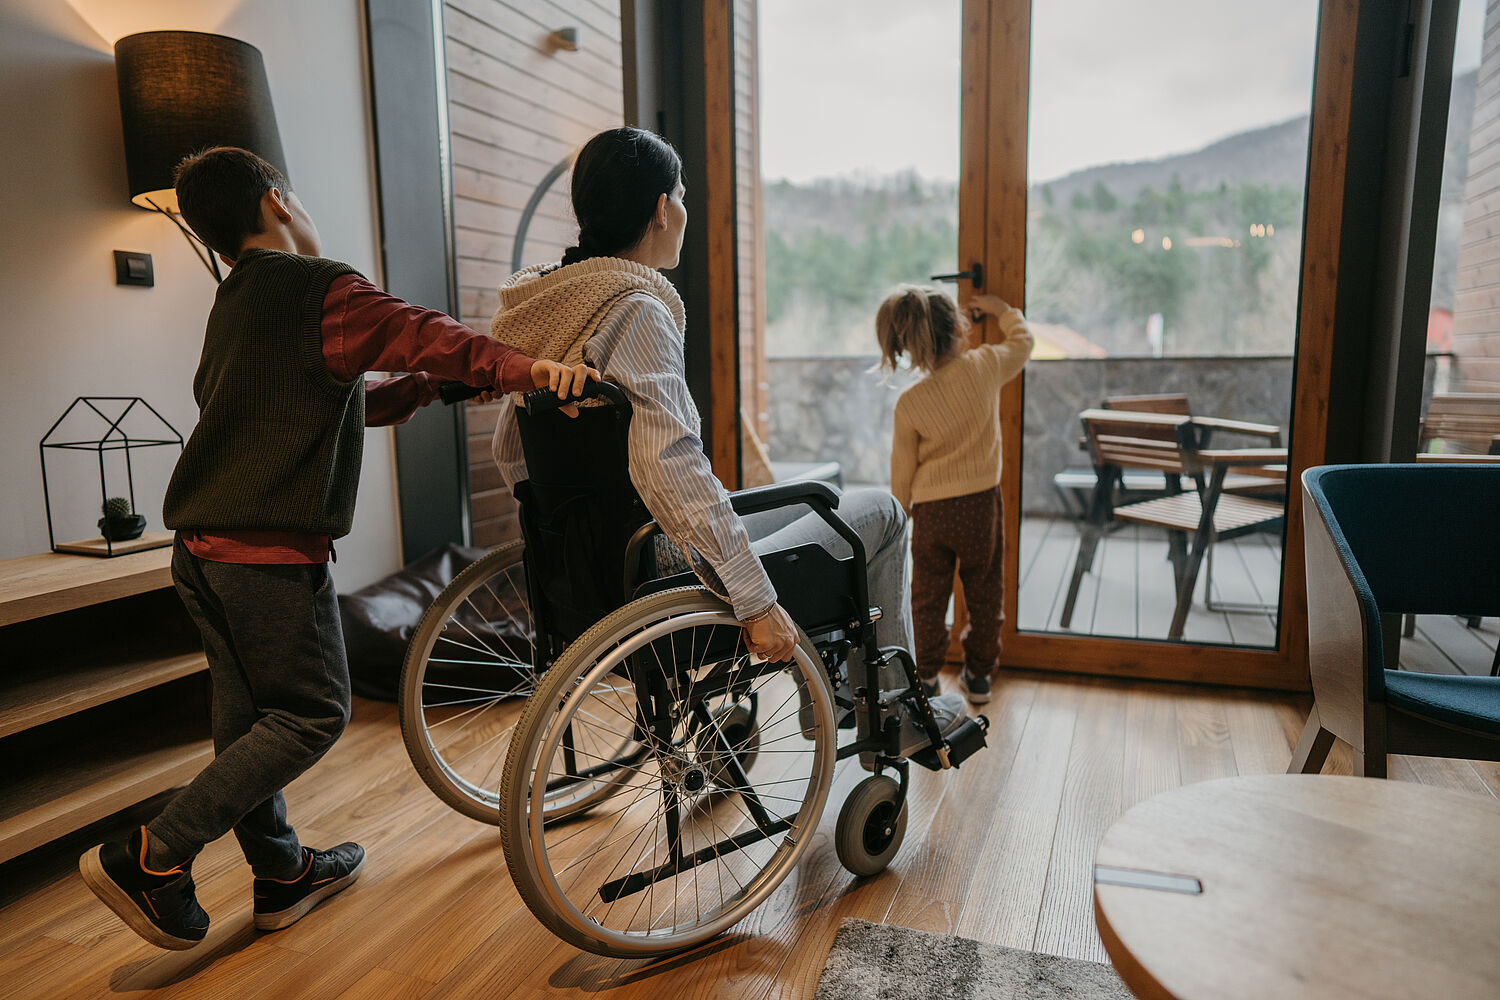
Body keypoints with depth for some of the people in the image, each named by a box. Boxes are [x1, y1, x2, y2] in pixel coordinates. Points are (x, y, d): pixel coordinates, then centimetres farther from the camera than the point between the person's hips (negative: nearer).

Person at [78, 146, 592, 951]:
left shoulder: (233, 304, 20)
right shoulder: (318, 288, -9)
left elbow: (341, 400, 22)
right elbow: (412, 330, -27)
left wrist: (436, 384, 17)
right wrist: (520, 367, -37)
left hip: (202, 545, 10)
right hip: (272, 550, -9)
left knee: (247, 712, 15)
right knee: (312, 712, 2)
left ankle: (280, 873, 29)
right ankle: (153, 857, 4)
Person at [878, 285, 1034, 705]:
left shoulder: (909, 402, -12)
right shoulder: (985, 367, -11)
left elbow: (902, 469, -2)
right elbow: (1022, 341, 13)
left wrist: (899, 513, 13)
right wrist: (1002, 309, 29)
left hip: (931, 511, -1)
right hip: (983, 502, 1)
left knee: (928, 599, 13)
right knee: (984, 594, 16)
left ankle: (926, 676, 22)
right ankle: (979, 674, 27)